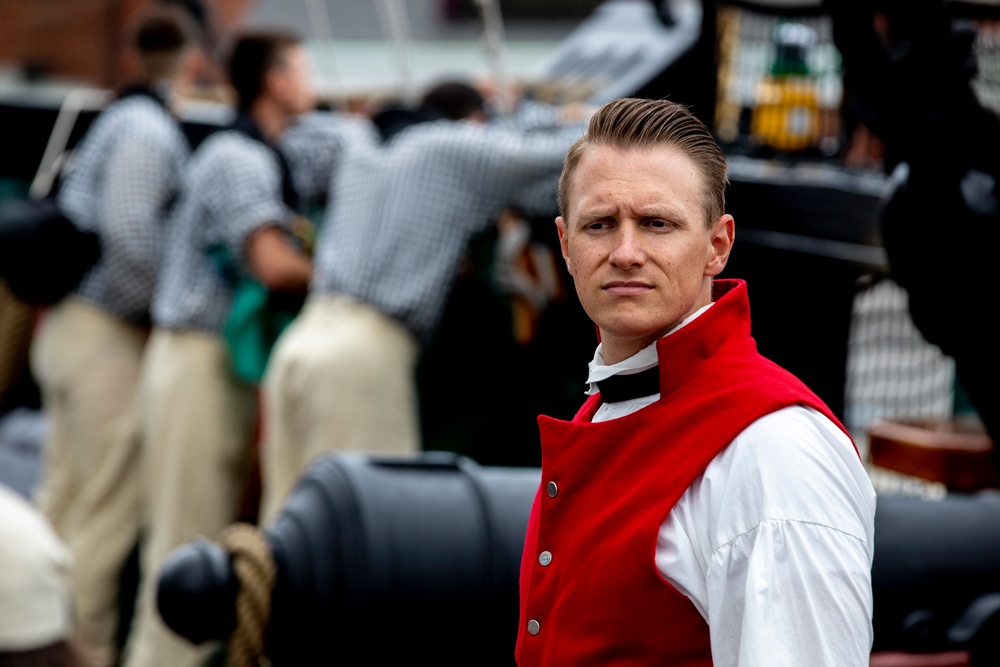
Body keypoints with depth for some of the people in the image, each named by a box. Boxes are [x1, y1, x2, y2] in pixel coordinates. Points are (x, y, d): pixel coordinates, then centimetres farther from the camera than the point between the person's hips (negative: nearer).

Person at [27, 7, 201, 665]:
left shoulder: (118, 120, 18)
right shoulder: (149, 129, -12)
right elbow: (130, 229, -21)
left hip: (71, 322, 10)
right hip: (107, 334, -10)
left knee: (62, 498, 14)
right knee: (109, 507, -5)